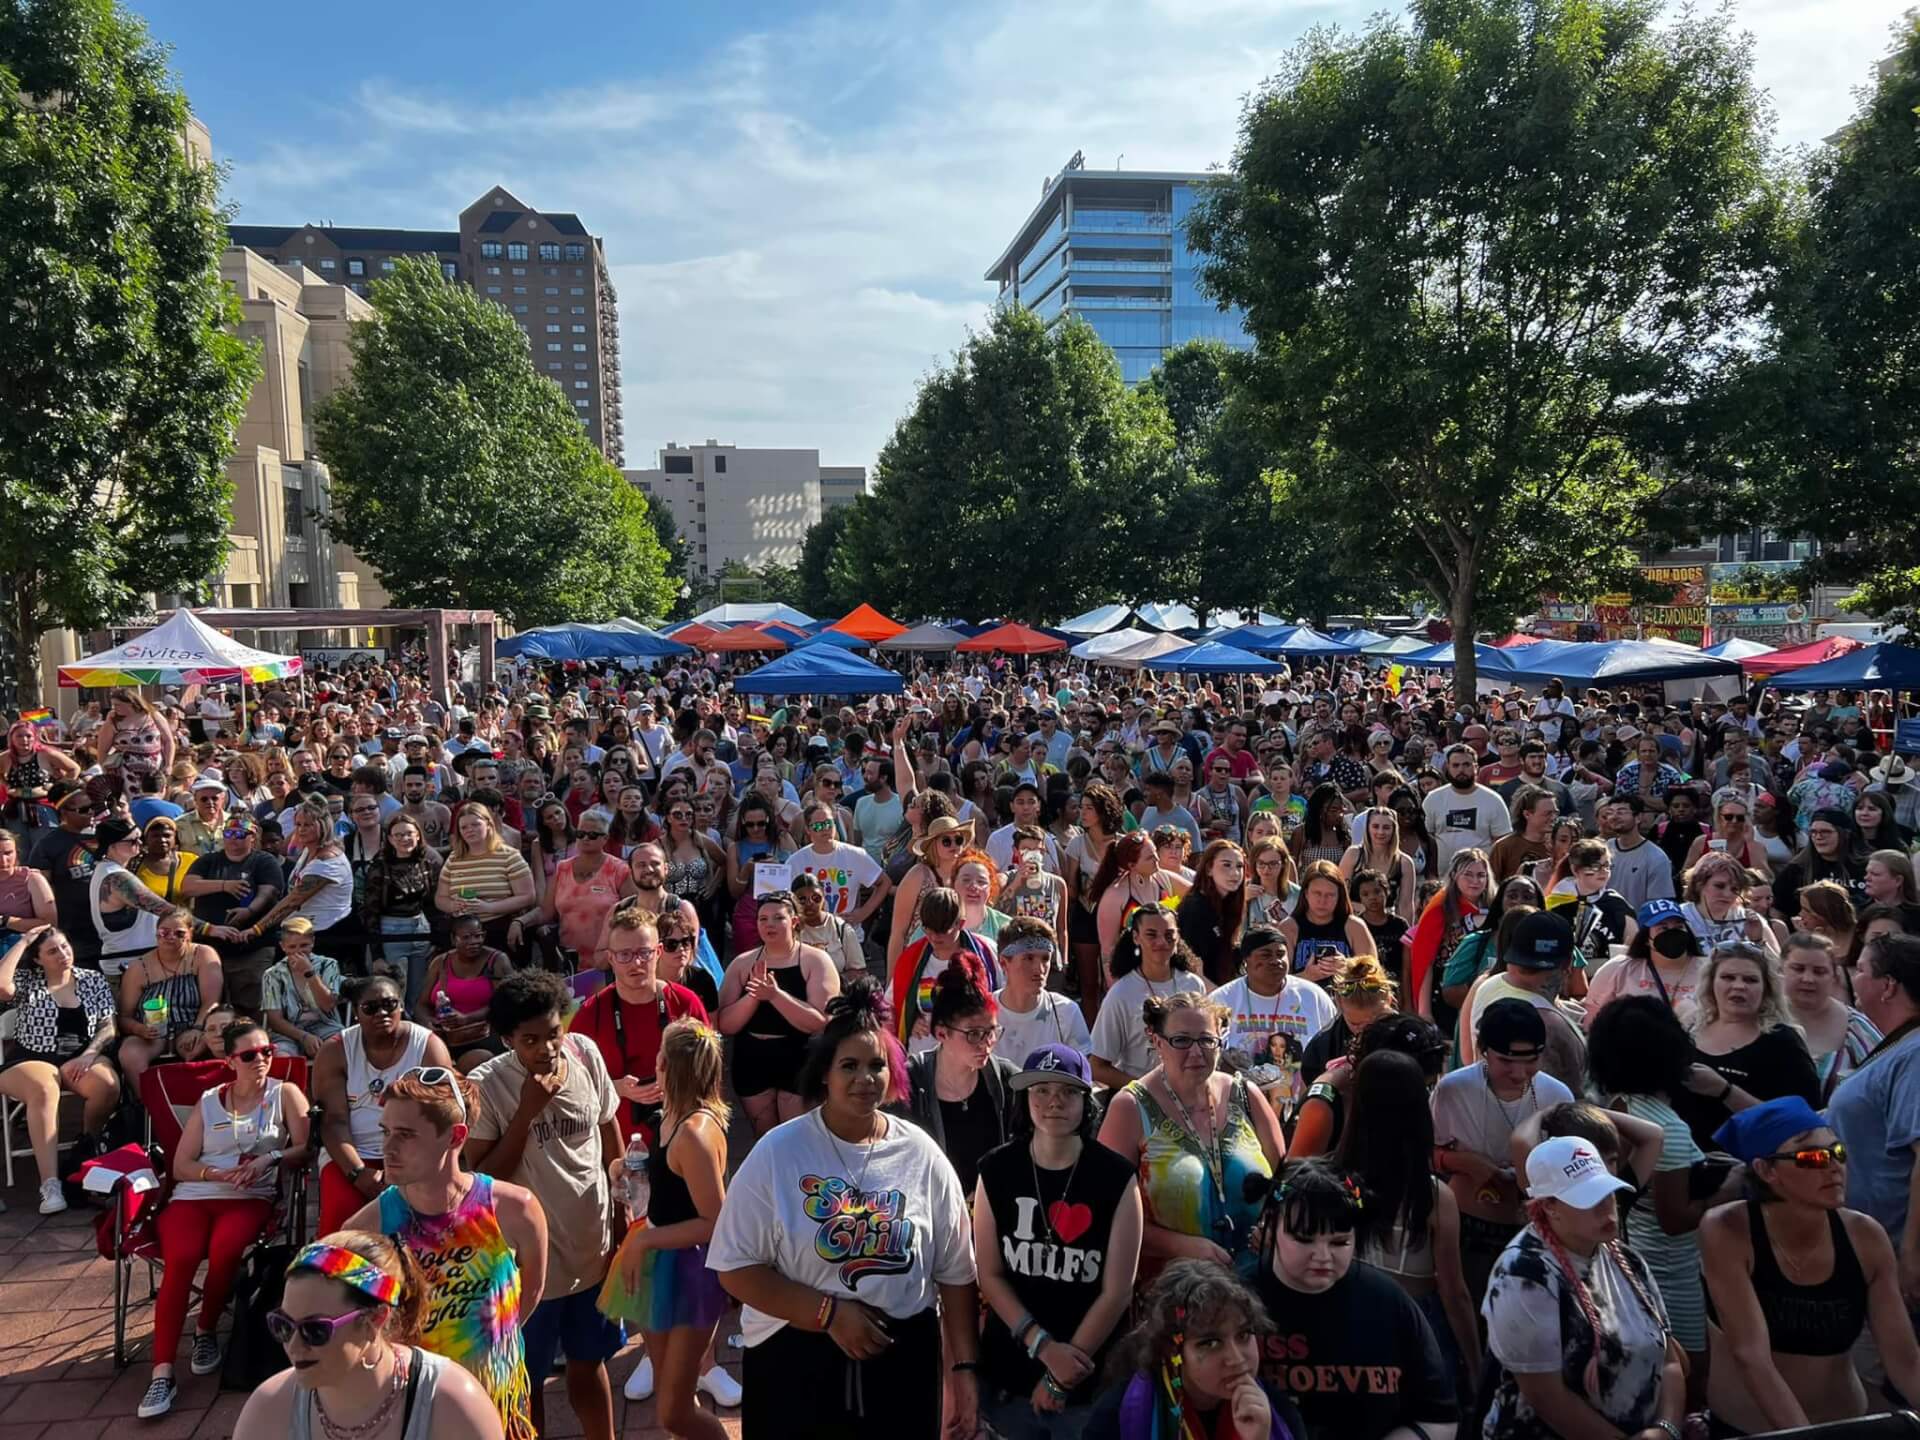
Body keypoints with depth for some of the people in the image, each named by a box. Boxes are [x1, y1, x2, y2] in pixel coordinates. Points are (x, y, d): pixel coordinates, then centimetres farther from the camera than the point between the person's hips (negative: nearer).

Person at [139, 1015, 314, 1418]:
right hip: (193, 1195, 2)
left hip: (250, 1198, -2)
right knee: (180, 1259, -28)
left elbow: (306, 1148, -1)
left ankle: (206, 1330, -5)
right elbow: (180, 1166, 11)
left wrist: (269, 1159, -19)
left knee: (224, 1249, -33)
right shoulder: (208, 1102, 16)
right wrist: (221, 1173, -8)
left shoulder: (285, 1093, 9)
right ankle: (162, 1373, -26)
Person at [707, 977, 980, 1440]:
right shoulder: (776, 1152, -8)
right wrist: (829, 1313, -16)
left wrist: (964, 1367, -1)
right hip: (794, 1358, -1)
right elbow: (737, 1268, -10)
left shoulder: (920, 1154, -2)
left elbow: (955, 1272, 3)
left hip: (903, 1358, 2)